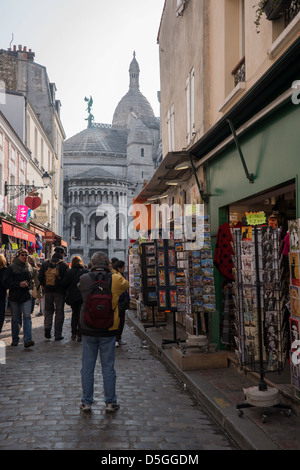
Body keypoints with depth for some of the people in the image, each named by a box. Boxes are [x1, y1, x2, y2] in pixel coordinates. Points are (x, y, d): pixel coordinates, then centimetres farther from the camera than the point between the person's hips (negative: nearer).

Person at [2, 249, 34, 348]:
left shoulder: (29, 267, 9)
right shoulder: (11, 267, -6)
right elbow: (6, 282, -11)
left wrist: (29, 286, 11)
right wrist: (19, 284, -18)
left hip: (26, 296, 2)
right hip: (14, 297, -2)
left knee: (27, 316, -11)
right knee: (15, 319, 8)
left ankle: (27, 340, -16)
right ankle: (15, 339, 24)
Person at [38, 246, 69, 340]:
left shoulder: (45, 263, 2)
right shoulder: (64, 265, -8)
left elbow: (40, 277, 3)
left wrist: (44, 286, 15)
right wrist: (64, 288, 6)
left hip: (48, 291, 3)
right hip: (60, 292, -2)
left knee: (48, 310, 18)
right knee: (59, 312, 6)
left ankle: (47, 327, -3)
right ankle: (58, 334, 7)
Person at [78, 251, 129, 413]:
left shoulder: (84, 279, -7)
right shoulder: (114, 280, -8)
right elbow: (126, 284, 12)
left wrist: (94, 272, 13)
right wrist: (113, 271, 15)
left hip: (88, 330, 1)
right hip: (108, 330, 0)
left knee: (87, 367, 10)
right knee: (108, 367, 8)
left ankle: (86, 402, 17)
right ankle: (110, 402, 15)